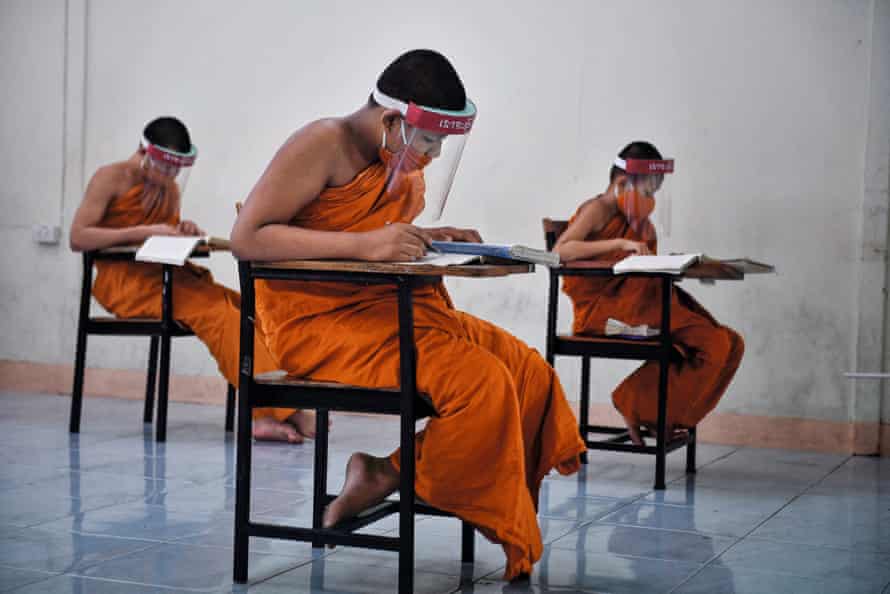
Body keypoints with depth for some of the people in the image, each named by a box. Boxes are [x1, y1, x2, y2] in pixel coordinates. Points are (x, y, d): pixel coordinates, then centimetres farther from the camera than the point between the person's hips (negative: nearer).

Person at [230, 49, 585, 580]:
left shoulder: (402, 162, 12)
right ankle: (391, 476, -4)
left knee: (528, 372, -4)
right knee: (479, 381, -25)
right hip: (318, 319, -9)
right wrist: (363, 245, -29)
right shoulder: (325, 144, -13)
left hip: (387, 309, 9)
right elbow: (247, 237, -22)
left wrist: (430, 239, 7)